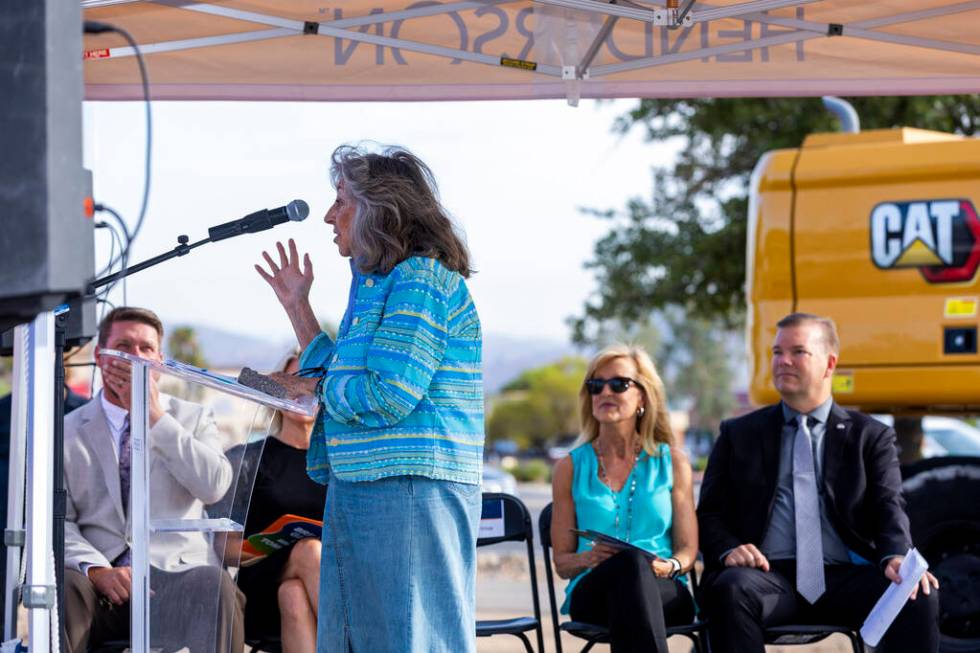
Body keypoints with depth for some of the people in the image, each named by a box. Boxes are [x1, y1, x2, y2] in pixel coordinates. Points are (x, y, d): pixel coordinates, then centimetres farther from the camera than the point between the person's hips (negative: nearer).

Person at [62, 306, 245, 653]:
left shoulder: (193, 419, 16)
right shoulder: (67, 432, 15)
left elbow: (214, 486, -4)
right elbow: (57, 520, 5)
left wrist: (156, 417, -7)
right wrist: (96, 569, -15)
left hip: (176, 574, 0)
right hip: (103, 582, 0)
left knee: (215, 584, -35)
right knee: (61, 584, -35)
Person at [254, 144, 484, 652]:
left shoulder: (423, 278, -11)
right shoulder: (376, 284, 19)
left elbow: (387, 398, -19)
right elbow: (342, 378, 25)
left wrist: (317, 386, -2)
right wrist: (297, 306, 24)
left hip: (408, 492, -10)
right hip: (360, 493, 10)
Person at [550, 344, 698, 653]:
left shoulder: (672, 461, 16)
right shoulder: (571, 467, 16)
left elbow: (687, 549, 12)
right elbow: (562, 561, 15)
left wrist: (669, 566, -13)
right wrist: (589, 559, -9)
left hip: (664, 595, 0)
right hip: (592, 591, 0)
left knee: (634, 562, -39)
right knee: (631, 561, -39)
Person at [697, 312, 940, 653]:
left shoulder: (871, 436, 15)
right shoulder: (739, 434, 18)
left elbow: (889, 509, 3)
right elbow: (709, 513, 13)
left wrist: (897, 558, -21)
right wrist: (729, 550, -11)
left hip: (844, 579, 0)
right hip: (769, 576, 0)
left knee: (919, 599, -29)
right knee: (732, 588, -36)